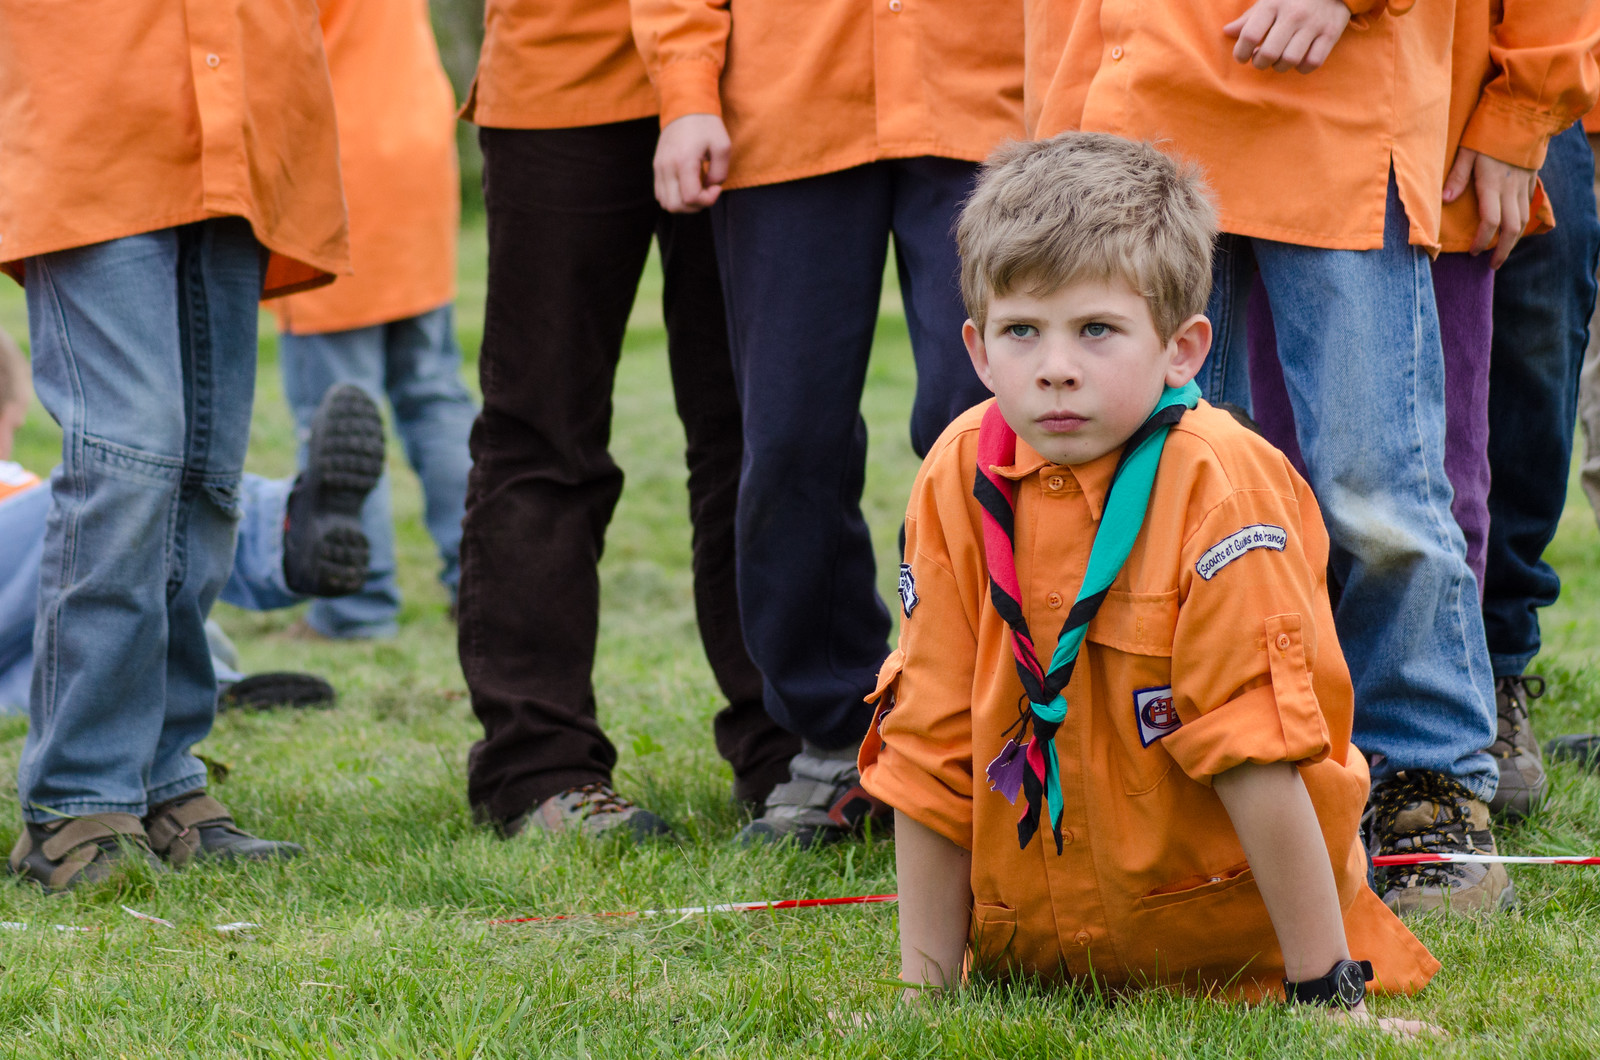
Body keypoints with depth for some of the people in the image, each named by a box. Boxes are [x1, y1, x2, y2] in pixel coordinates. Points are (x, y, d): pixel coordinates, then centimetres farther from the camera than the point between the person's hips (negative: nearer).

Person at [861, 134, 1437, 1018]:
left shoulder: (1217, 485, -22)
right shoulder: (959, 479, -8)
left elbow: (1256, 745, -23)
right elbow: (933, 740, -3)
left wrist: (1327, 991, -21)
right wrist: (923, 984, -4)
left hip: (1233, 941, -4)